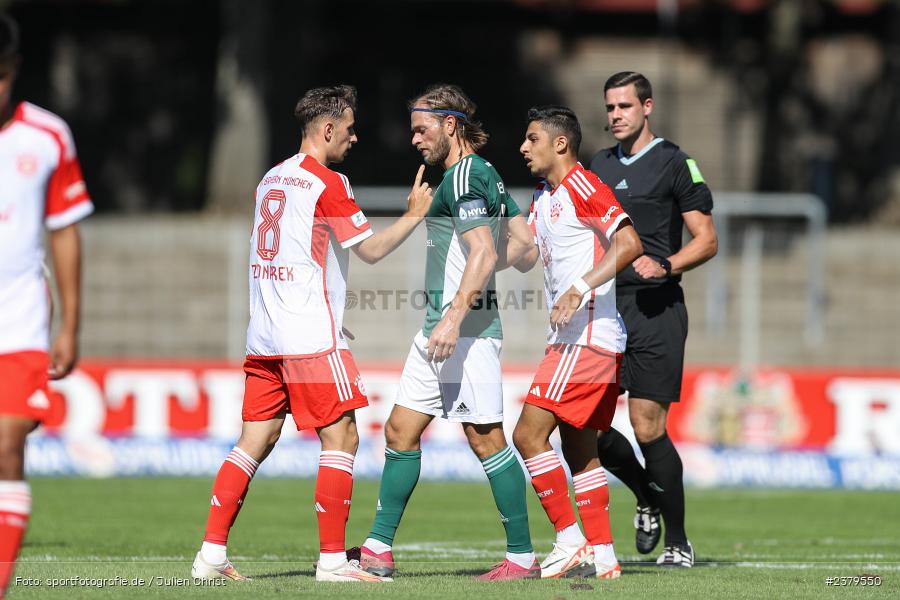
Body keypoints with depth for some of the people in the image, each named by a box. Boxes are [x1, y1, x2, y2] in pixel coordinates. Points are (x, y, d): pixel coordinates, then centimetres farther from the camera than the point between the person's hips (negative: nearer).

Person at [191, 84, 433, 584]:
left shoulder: (272, 178, 16)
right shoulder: (328, 184, -9)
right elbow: (371, 249, -8)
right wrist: (414, 215, 7)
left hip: (264, 334, 8)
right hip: (311, 336, -8)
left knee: (257, 439, 8)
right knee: (341, 438, -3)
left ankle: (211, 554, 3)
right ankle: (332, 560, -6)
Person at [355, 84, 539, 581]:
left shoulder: (464, 177, -13)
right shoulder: (485, 174, 16)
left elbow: (483, 253, -23)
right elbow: (523, 239, 22)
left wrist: (455, 315, -27)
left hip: (466, 329, -11)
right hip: (437, 327, 11)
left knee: (486, 438, -6)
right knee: (400, 432, 10)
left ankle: (523, 555, -1)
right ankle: (378, 550, 14)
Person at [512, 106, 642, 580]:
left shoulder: (583, 187, -12)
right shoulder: (543, 197, 18)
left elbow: (628, 243, -22)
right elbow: (525, 259, 24)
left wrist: (580, 289, -27)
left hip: (586, 338, -10)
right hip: (571, 339, 10)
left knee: (529, 434, -12)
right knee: (579, 448, 10)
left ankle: (570, 541, -9)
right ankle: (601, 556, 12)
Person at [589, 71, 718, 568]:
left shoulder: (674, 164, -2)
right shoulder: (599, 166, 16)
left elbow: (706, 240, -3)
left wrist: (665, 266, -19)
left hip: (655, 309, -6)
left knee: (648, 428, -9)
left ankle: (678, 542, 3)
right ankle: (648, 498, 24)